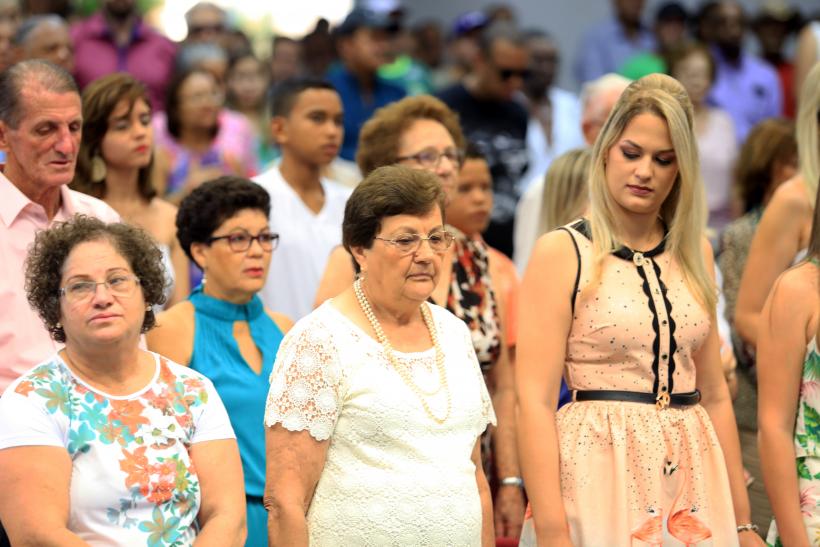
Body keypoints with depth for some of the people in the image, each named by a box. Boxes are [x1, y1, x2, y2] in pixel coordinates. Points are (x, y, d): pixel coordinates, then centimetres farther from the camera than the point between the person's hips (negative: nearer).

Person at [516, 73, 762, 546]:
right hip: (599, 472, -4)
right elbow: (535, 400, -11)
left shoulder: (694, 254, 10)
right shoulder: (562, 253, -5)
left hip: (692, 480, 4)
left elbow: (715, 393, 13)